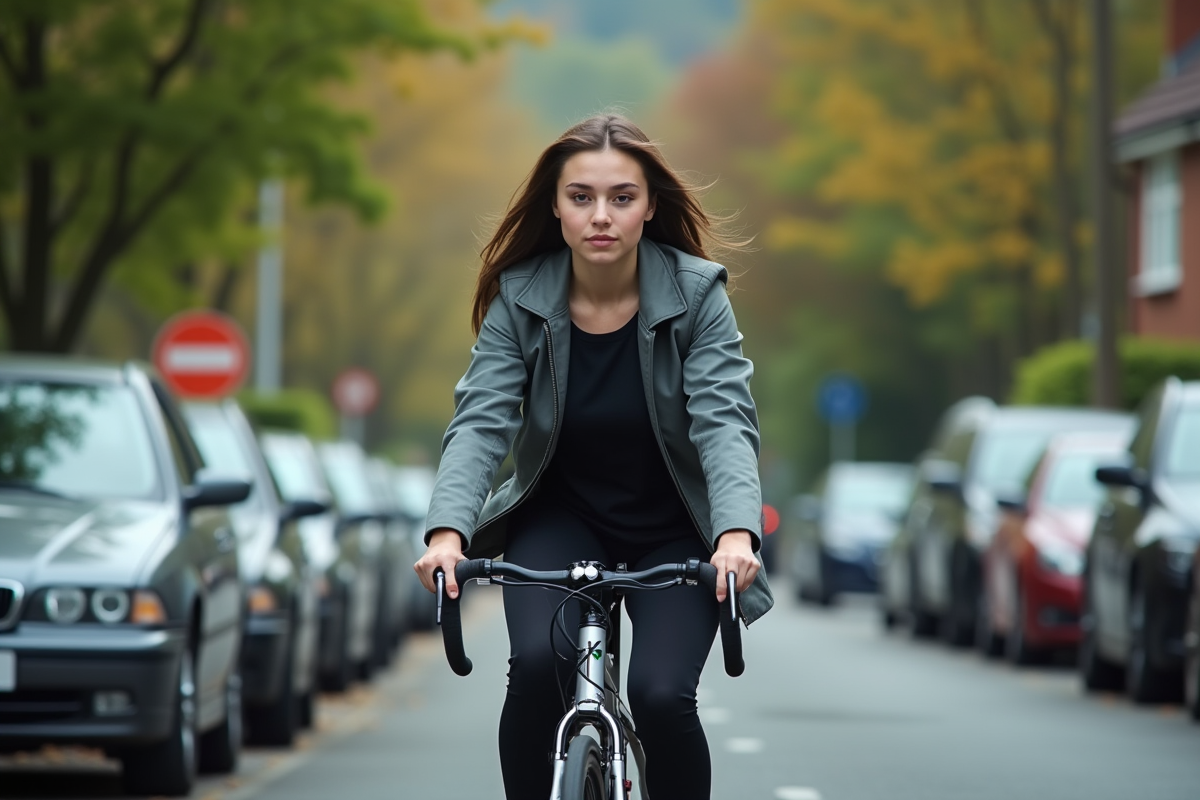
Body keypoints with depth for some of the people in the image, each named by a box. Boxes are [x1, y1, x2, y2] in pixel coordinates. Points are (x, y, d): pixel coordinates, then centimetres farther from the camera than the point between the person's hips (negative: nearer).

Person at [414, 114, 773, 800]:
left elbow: (724, 422, -25)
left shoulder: (697, 294, -16)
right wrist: (447, 530, -38)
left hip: (673, 532, -1)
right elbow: (481, 421, -20)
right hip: (561, 517, 1)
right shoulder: (519, 299, -12)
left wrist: (737, 533, -44)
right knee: (538, 665, -26)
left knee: (661, 693, -22)